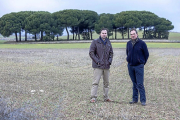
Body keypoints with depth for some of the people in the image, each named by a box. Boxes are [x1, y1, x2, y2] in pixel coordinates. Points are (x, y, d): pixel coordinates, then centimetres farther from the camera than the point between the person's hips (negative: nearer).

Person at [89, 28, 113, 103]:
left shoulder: (108, 42, 12)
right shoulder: (95, 42, -3)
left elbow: (111, 53, 19)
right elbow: (91, 53, -7)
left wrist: (110, 61, 4)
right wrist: (97, 61, -13)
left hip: (107, 66, 5)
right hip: (98, 66, -5)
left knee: (106, 82, 11)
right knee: (96, 82, -8)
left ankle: (106, 97, 21)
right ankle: (93, 97, -3)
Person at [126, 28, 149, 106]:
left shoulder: (142, 43, -6)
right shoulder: (128, 43, 7)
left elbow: (146, 54, 1)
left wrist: (143, 62, 3)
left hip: (139, 66, -4)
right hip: (130, 66, 4)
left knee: (140, 84, -6)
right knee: (134, 84, 11)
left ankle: (143, 100, 2)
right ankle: (135, 99, 18)